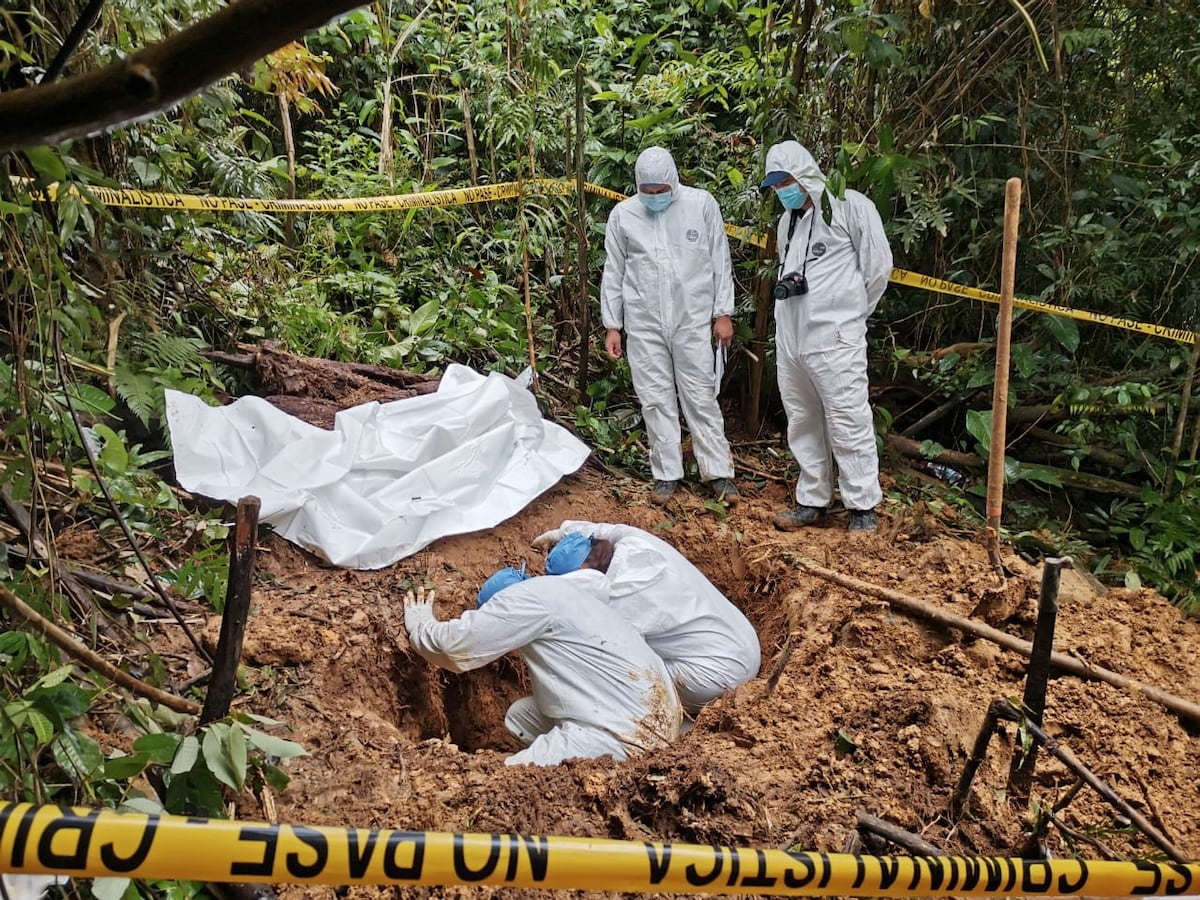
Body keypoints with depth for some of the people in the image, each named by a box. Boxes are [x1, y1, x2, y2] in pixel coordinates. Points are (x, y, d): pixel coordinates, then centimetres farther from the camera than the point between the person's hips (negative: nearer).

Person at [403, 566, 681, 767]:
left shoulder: (527, 597, -7)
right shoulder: (556, 590, 21)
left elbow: (455, 645, -4)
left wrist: (419, 628, 17)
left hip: (631, 730, -11)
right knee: (519, 715, 18)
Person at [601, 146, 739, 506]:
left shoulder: (702, 204, -1)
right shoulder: (622, 214, 2)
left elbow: (720, 261, 3)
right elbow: (613, 273, 7)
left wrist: (723, 313, 1)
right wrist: (612, 325, 5)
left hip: (692, 319, -1)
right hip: (643, 322, 1)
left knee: (701, 396, 2)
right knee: (655, 399, 6)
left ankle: (718, 471, 11)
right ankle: (666, 473, 16)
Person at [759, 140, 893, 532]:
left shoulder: (849, 206, -5)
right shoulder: (787, 220, 18)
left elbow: (878, 264, -5)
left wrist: (852, 311, 4)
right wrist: (785, 283, 8)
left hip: (834, 338, -8)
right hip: (789, 338, 8)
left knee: (848, 424, -5)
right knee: (802, 423, 13)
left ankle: (862, 508, 6)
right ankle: (812, 500, 24)